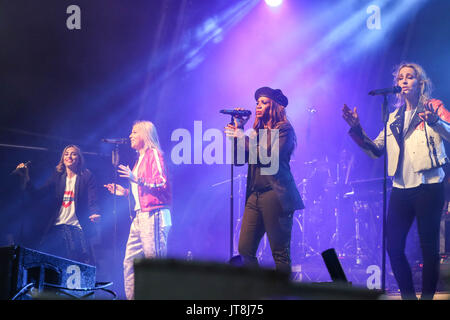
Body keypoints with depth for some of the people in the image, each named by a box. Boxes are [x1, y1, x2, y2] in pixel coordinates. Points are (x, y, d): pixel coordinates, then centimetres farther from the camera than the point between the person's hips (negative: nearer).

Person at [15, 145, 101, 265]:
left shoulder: (87, 177, 4)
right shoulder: (57, 176, 13)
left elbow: (92, 202, -4)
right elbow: (38, 195, 6)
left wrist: (95, 214, -27)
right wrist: (26, 179, -9)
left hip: (77, 229, -3)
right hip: (55, 229, 3)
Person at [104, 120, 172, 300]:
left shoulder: (153, 154, -4)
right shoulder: (140, 158, 23)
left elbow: (162, 184, -14)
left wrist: (136, 180, -20)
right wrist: (125, 192, 18)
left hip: (153, 216, -10)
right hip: (140, 216, 10)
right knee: (130, 262, 7)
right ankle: (131, 297, 10)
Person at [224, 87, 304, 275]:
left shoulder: (284, 129, -1)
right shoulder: (257, 131, 18)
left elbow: (271, 156, -15)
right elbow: (239, 159, 14)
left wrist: (243, 138, -11)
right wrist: (237, 130, 5)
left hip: (275, 194, -7)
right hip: (254, 195, 7)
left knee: (280, 253, -5)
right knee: (245, 250, 2)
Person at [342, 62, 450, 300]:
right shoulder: (393, 118, 19)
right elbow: (376, 150, 17)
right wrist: (357, 130, 3)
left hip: (428, 185, -5)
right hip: (401, 188, 5)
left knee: (428, 247, -5)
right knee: (393, 247, 1)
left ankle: (427, 296, 4)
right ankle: (408, 296, 13)